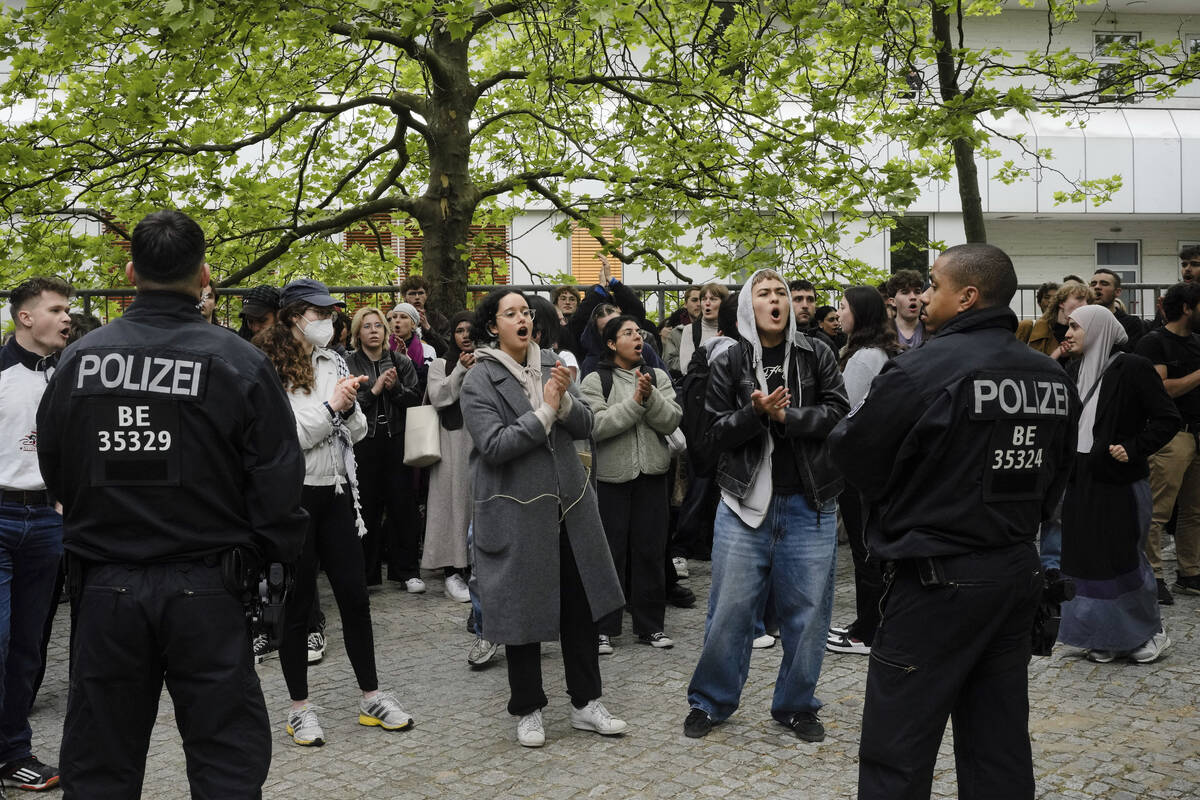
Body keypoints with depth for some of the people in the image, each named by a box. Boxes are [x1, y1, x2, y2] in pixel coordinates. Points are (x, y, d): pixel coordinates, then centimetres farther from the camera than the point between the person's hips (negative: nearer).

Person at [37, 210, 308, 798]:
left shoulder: (79, 359, -1)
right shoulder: (240, 363, -11)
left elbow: (53, 471, 9)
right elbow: (279, 485, -10)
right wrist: (269, 555, 7)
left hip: (104, 589, 3)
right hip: (205, 593, -3)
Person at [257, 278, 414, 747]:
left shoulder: (334, 364, 10)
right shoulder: (271, 368, -10)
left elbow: (356, 432, 12)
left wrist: (349, 408, -8)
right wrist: (330, 407, -15)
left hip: (337, 492, 5)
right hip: (294, 494, -5)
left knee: (354, 594, 8)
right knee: (298, 600, 4)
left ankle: (371, 697, 20)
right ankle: (299, 707, 17)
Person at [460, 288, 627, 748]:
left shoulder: (551, 365, 8)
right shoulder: (480, 380, -8)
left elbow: (585, 426, 4)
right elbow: (493, 444, -19)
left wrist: (564, 402, -16)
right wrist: (545, 413, -19)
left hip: (569, 504, 5)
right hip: (516, 512, -5)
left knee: (580, 604, 10)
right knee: (522, 609, 6)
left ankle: (585, 703, 23)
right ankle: (528, 710, 22)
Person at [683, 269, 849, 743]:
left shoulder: (816, 356, 5)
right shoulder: (728, 364, 2)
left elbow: (838, 414, -4)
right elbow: (716, 433, -2)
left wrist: (786, 416, -16)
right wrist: (755, 413, -19)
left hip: (809, 505, 1)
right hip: (745, 500, -1)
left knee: (807, 611, 7)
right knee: (730, 609, 3)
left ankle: (796, 706, 24)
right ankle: (710, 702, 21)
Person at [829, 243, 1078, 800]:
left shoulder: (921, 369, -17)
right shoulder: (1054, 378, 6)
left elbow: (852, 455, -9)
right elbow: (1056, 478, 15)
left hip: (937, 582, -7)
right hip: (1019, 573, 8)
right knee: (1000, 748, 16)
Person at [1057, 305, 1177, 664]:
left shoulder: (1132, 368, -10)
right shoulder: (1074, 370, 9)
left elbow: (1168, 419, -10)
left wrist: (1133, 449, -18)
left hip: (1119, 482, -6)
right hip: (1080, 480, 6)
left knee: (1123, 558, 1)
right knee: (1085, 558, 7)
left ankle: (1149, 632, 20)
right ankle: (1105, 636, 19)